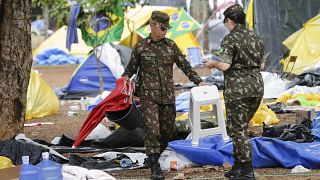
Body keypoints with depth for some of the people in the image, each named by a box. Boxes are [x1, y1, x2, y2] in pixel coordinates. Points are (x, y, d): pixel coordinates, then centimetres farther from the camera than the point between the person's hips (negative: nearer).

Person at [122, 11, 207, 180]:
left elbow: (185, 66, 8)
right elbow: (131, 68, 10)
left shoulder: (170, 45, 6)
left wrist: (198, 81, 0)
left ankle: (153, 158, 30)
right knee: (152, 130, -14)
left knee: (168, 131, 7)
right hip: (148, 96, -3)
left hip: (168, 96, 4)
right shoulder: (140, 47, 0)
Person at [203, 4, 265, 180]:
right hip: (256, 86, 7)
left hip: (237, 88, -7)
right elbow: (261, 65, 15)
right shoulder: (255, 38, 11)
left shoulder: (229, 39, -10)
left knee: (238, 129, -1)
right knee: (240, 126, 19)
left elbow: (224, 66, -18)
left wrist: (213, 64, 1)